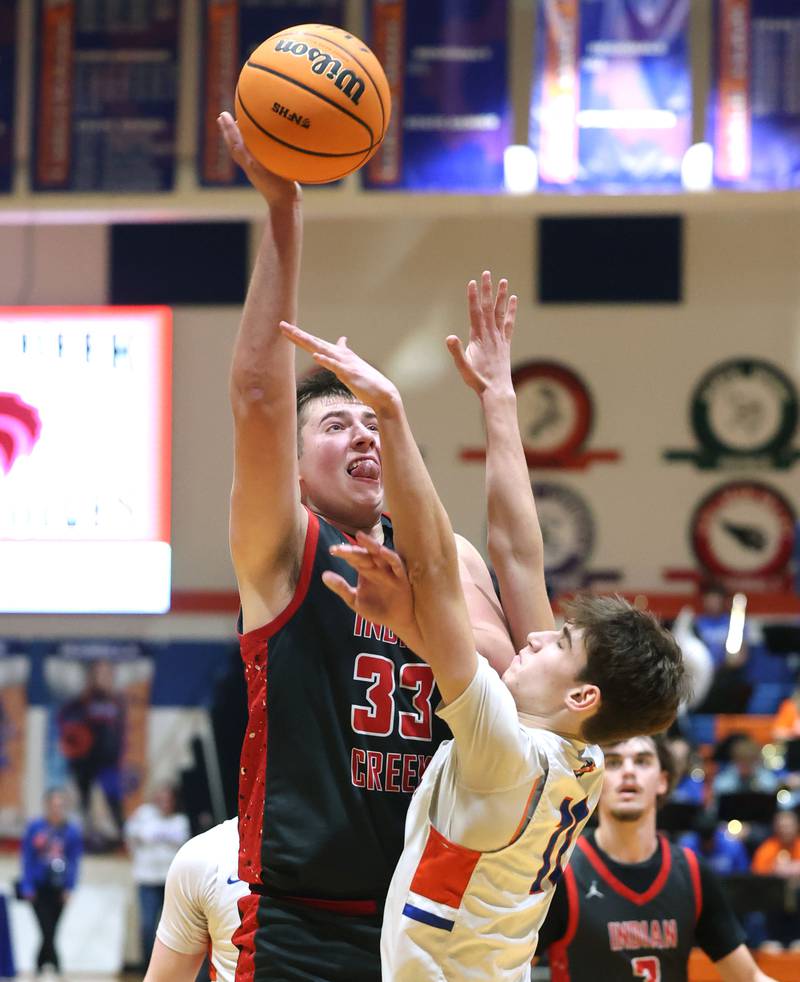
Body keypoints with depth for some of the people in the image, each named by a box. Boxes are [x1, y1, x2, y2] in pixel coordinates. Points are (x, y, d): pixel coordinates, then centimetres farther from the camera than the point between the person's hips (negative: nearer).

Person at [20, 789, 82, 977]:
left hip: (58, 889, 2)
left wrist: (69, 887, -5)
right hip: (39, 887, -2)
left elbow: (74, 861, 2)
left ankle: (42, 964, 21)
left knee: (50, 931, 8)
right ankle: (54, 965, -11)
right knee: (47, 929, -11)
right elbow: (27, 858, -1)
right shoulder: (35, 828, -4)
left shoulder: (71, 830, -1)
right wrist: (28, 887, -5)